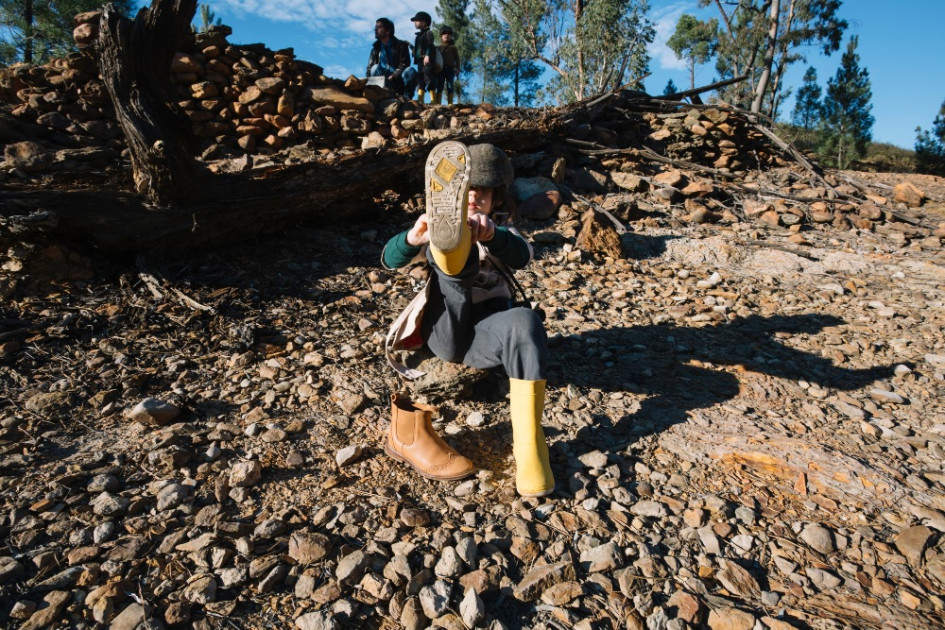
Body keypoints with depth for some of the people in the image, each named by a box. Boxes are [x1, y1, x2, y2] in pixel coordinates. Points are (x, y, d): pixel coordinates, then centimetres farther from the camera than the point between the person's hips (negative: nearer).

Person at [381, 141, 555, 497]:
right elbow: (390, 261, -5)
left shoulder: (503, 228, 14)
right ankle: (449, 238, -61)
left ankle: (529, 446, -33)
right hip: (444, 332, 0)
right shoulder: (437, 229, 14)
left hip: (483, 333, 0)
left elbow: (521, 256, -13)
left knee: (525, 322, -34)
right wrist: (412, 237, -30)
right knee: (455, 264, -23)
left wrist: (491, 235, -37)